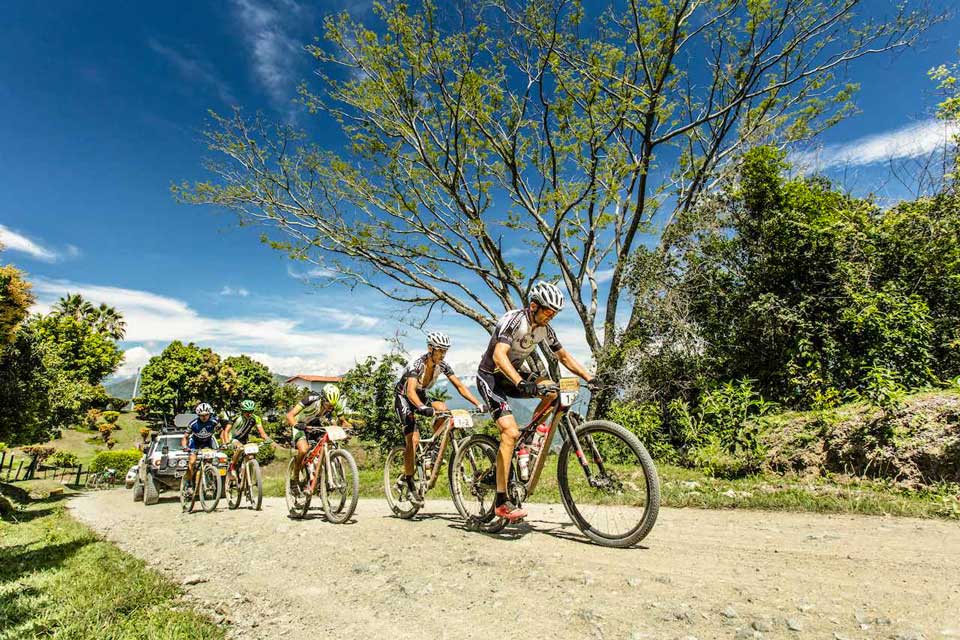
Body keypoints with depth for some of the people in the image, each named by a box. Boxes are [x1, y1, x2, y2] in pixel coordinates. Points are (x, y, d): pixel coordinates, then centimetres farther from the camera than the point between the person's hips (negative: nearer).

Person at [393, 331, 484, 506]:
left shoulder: (443, 366, -14)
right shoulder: (416, 364, -31)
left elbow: (460, 386, -15)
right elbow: (410, 391, -45)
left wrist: (478, 404, -27)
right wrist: (422, 408, -63)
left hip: (421, 396, 6)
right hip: (403, 398, -6)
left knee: (443, 409, -23)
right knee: (413, 439, -18)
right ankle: (409, 483, -6)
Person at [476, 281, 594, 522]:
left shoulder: (545, 329, -3)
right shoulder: (513, 319, -25)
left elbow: (564, 357, 7)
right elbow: (499, 356, -38)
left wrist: (589, 378, -4)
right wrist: (521, 383, -51)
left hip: (514, 375, 7)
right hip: (490, 377, -7)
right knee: (510, 432, -21)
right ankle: (501, 502, -16)